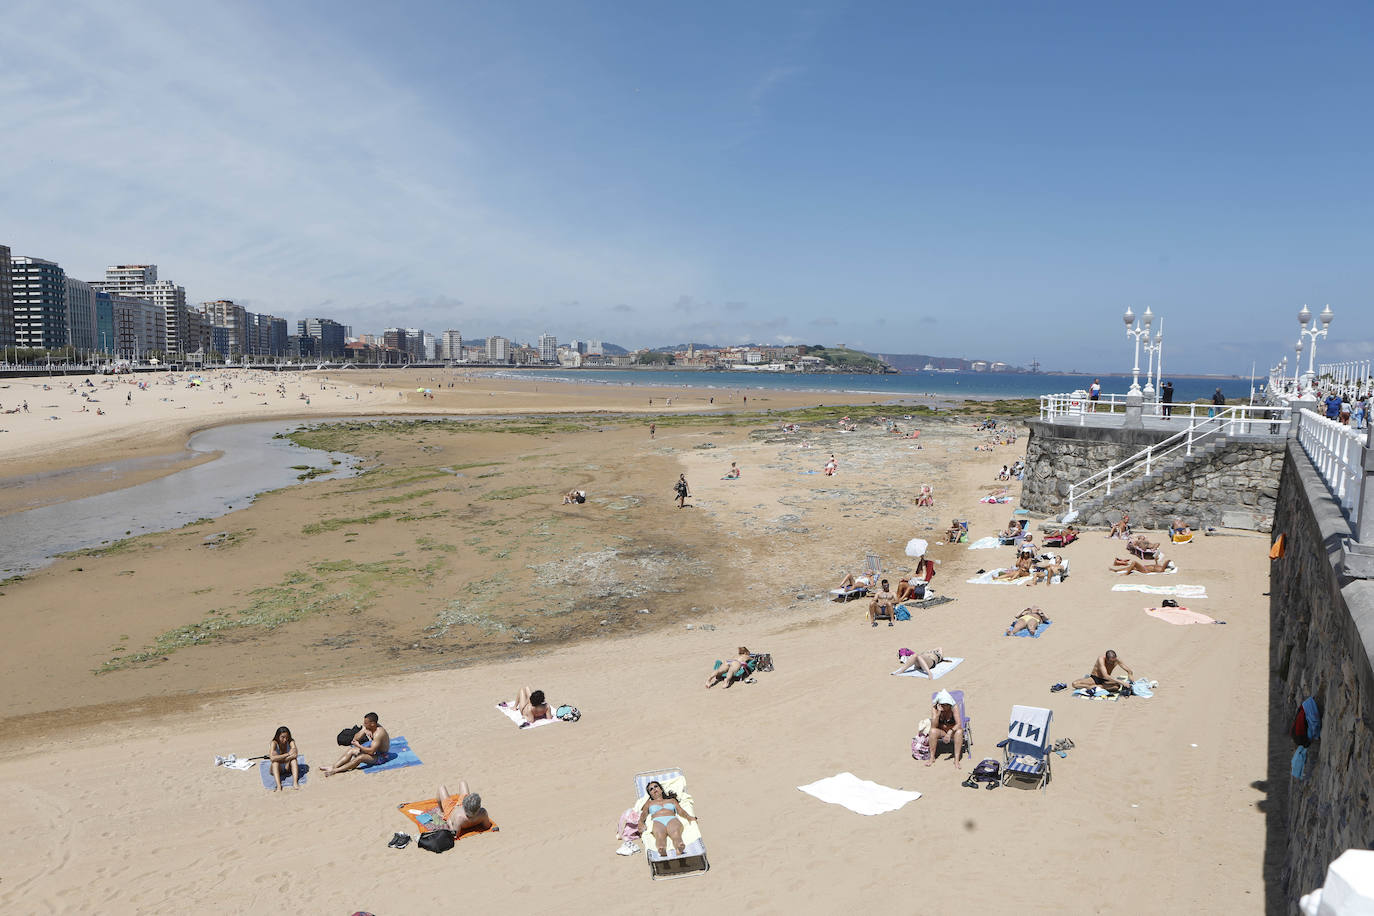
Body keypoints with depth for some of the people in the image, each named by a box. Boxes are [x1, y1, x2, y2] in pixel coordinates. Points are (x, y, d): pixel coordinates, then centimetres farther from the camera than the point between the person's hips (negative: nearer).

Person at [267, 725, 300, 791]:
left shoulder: (291, 742, -14)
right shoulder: (274, 743, -18)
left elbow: (295, 754, -31)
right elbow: (272, 758, -35)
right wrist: (287, 754, -32)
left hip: (288, 768, 1)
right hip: (277, 769, -1)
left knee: (293, 758, -25)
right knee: (275, 761, -30)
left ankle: (295, 783, -38)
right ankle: (278, 786, -45)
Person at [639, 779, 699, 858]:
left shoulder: (672, 800, 36)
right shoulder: (649, 803, 36)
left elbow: (680, 811, 19)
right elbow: (644, 814, 17)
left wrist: (688, 817, -4)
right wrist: (641, 821, -8)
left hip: (672, 820, 1)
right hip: (657, 821, 0)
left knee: (676, 833, -38)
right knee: (660, 836, -39)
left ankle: (680, 851, -69)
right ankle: (662, 852, -71)